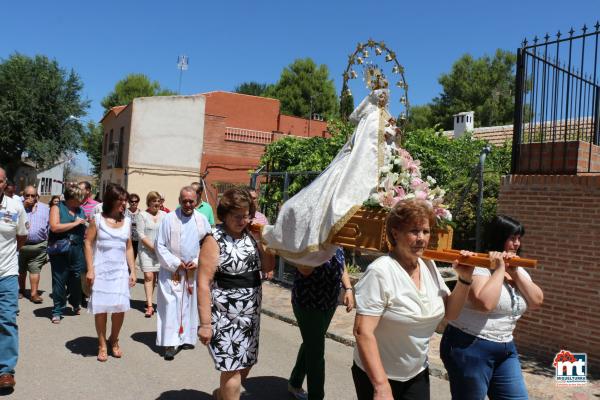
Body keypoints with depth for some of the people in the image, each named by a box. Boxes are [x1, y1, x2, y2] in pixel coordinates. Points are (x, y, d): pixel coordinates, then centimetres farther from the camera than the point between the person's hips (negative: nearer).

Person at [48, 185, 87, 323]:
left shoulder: (80, 210, 14)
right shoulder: (57, 208, 0)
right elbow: (54, 227, -15)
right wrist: (75, 223, -11)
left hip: (77, 250, 4)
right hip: (60, 251, -4)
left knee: (76, 278, 7)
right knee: (59, 280, 0)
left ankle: (76, 304, 31)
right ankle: (57, 311, 11)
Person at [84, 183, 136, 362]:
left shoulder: (127, 221, 9)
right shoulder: (98, 219, -1)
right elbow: (88, 243, -2)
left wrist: (132, 271, 8)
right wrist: (90, 270, -8)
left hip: (120, 271, 2)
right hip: (101, 270, -2)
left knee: (120, 308, -5)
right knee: (101, 309, 2)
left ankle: (114, 341, 18)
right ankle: (102, 345, 19)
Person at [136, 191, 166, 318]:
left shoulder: (164, 215, 8)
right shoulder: (142, 215, 2)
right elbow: (140, 234, -3)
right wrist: (153, 247, -11)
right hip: (146, 250, -2)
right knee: (148, 276, -6)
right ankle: (149, 305, -2)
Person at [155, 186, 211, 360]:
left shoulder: (202, 220, 3)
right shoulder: (169, 219, -5)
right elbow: (159, 245, -4)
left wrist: (197, 262, -7)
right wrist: (175, 263, -10)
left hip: (194, 272, 3)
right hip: (172, 271, -3)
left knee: (190, 305, 10)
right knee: (171, 305, -6)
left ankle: (186, 338, 22)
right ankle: (170, 343, -2)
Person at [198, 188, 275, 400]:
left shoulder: (250, 235, 4)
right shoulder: (215, 239, -14)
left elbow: (268, 267, 7)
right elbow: (203, 282, -17)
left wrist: (260, 240, -6)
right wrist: (205, 323, -20)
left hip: (251, 314, 7)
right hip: (225, 316, -7)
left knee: (245, 365, 18)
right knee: (232, 368, -1)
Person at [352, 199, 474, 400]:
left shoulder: (429, 266, -1)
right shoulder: (380, 272, -22)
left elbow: (450, 313, 7)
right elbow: (363, 331, -25)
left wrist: (464, 278, -8)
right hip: (377, 376, -6)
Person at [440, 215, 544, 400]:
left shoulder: (518, 269, 11)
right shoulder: (480, 265, -15)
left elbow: (537, 302, 1)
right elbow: (484, 303, -29)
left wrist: (515, 272, -8)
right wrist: (500, 269, -20)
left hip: (505, 348, 7)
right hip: (469, 347, -7)